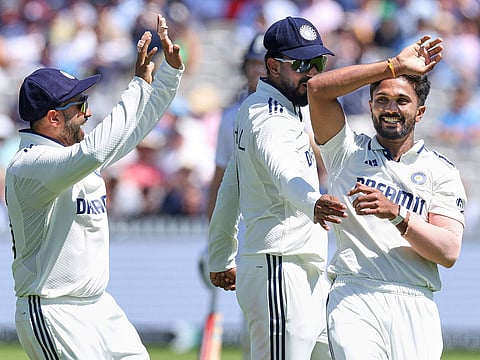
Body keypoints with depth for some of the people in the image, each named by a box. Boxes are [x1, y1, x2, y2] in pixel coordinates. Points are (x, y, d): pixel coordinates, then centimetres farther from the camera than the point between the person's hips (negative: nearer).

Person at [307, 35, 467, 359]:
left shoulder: (440, 171, 14)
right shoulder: (348, 150, 17)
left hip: (415, 306, 1)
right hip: (354, 298, -1)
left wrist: (396, 214, -14)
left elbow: (449, 252, 1)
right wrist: (396, 66, -1)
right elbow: (318, 88, 0)